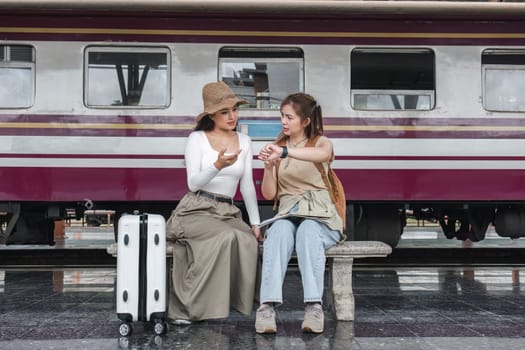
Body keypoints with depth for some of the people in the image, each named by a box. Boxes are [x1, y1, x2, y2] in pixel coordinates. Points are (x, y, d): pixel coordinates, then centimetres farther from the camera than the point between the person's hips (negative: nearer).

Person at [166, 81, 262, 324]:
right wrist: (217, 165, -26)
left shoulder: (244, 141, 13)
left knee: (249, 241, -29)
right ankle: (183, 308, -25)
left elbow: (247, 185, 13)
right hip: (196, 210, -4)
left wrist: (255, 222, 6)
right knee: (226, 237, -34)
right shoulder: (197, 139, 1)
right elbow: (193, 184, -8)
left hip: (228, 212, 4)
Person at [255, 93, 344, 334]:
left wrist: (285, 152, -38)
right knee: (279, 231, -34)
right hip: (287, 214, 2)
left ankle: (314, 306, -45)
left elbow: (322, 155, -23)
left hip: (319, 216, -2)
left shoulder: (321, 142, 6)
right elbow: (269, 194, 10)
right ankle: (268, 306, -46)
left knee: (308, 230, -37)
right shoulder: (277, 147, 16)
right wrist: (269, 167, -10)